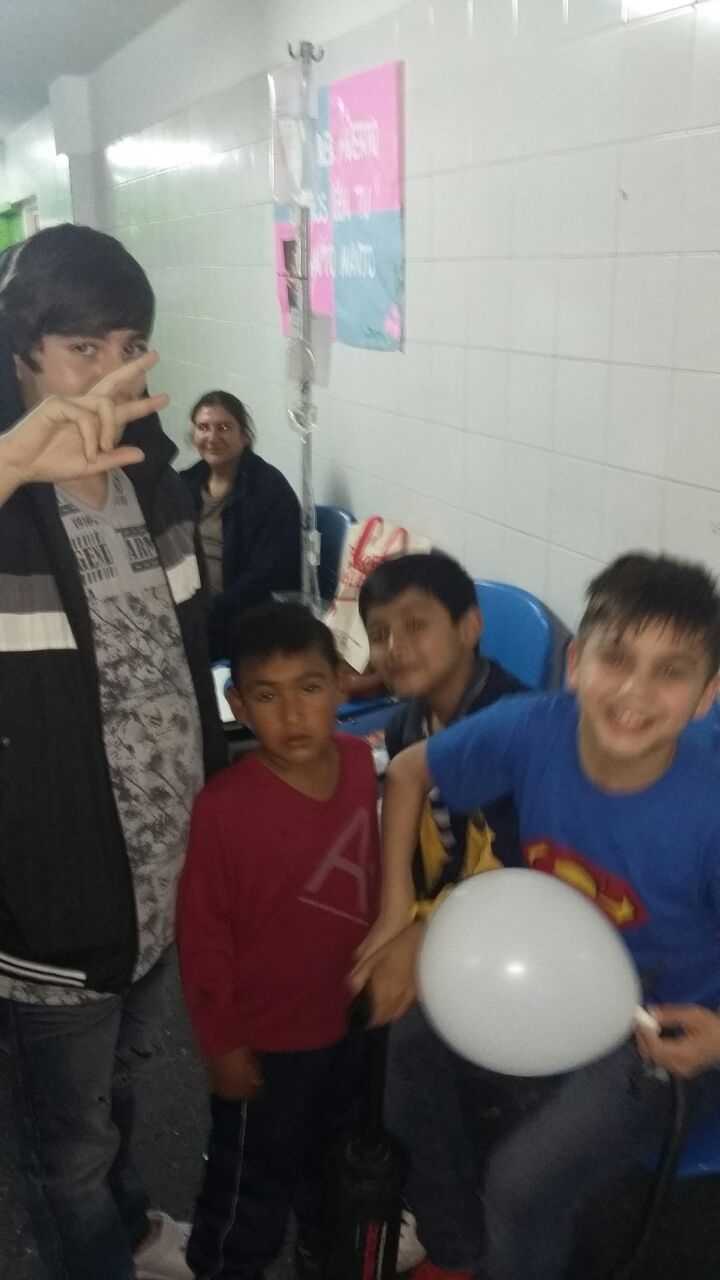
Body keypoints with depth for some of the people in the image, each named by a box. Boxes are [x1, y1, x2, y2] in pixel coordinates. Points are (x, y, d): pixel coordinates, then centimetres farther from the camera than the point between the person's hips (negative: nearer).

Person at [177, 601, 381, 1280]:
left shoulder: (359, 762, -13)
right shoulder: (224, 807, -29)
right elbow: (202, 937, -19)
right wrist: (222, 1044, -12)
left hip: (346, 1021, 6)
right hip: (265, 1040, -6)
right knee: (250, 1191, 17)